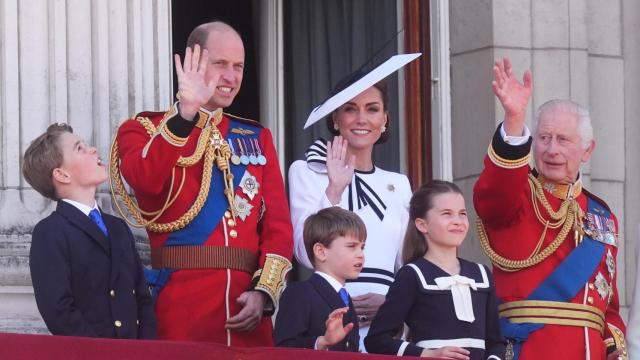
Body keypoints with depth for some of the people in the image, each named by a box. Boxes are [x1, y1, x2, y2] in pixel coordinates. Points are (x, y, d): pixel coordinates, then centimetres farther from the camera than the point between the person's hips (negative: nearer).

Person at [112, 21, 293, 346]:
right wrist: (185, 112, -26)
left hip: (247, 308, 4)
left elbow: (278, 224, 8)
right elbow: (144, 181, -19)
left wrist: (265, 291, -7)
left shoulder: (257, 138, 16)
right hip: (180, 303, -4)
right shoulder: (144, 129, 4)